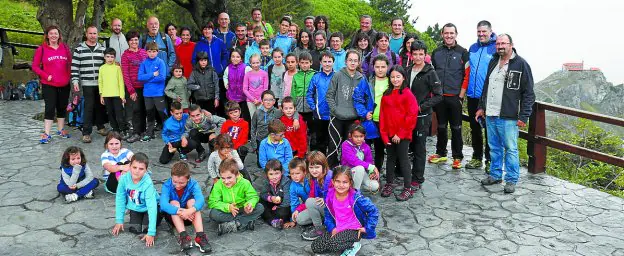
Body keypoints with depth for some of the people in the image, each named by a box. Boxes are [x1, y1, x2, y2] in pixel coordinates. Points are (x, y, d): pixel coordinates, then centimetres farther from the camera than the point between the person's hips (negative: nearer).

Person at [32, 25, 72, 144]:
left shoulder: (65, 48, 6)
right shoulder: (41, 49, -3)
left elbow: (70, 64, 11)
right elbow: (35, 66, -1)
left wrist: (70, 76, -1)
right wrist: (46, 76, -12)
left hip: (64, 84, 4)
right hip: (49, 85, -3)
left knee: (62, 107, 13)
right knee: (50, 108, -6)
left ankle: (61, 130, 27)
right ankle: (46, 134, 0)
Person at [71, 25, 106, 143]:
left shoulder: (102, 49, 10)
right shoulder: (79, 49, 1)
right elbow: (74, 66, 0)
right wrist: (75, 81, -7)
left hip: (101, 83, 3)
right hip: (87, 84, -3)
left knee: (100, 106, 11)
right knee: (89, 107, -6)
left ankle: (100, 127, 29)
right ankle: (86, 133, -1)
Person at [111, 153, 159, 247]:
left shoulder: (148, 183, -34)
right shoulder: (124, 179, -24)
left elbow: (152, 206, -36)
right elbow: (120, 199, -10)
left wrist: (151, 233, -40)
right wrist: (119, 221, -10)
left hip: (147, 208, -3)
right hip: (135, 208, 3)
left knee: (146, 229, -20)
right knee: (134, 229, -11)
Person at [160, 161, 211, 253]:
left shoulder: (193, 184, -20)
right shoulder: (167, 185, -20)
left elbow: (201, 200, -37)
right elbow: (163, 204, -36)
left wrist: (190, 211, -56)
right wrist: (180, 211, -49)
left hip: (189, 216, 0)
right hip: (173, 215, 0)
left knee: (192, 201, -27)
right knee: (174, 203, -27)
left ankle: (200, 236, -38)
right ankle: (183, 236, -41)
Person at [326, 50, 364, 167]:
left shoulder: (361, 78, 5)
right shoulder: (338, 75, -3)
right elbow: (329, 95, -1)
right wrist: (335, 109, -8)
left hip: (353, 118, 3)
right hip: (337, 117, -3)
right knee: (334, 145, -4)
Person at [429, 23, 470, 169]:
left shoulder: (463, 53, -1)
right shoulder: (436, 52, 9)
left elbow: (467, 76, -4)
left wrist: (461, 96, -8)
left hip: (455, 97, -3)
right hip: (439, 96, 3)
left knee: (456, 128, 1)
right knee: (441, 126, 13)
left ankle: (457, 157, 10)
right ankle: (441, 153, 25)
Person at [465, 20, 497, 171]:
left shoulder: (496, 48, -7)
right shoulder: (473, 48, 11)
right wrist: (465, 89, 14)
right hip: (472, 95, 6)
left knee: (489, 129, 2)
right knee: (475, 128, 13)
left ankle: (490, 160, 12)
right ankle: (477, 158, 25)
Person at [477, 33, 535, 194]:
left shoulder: (521, 64, -6)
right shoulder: (493, 62, 14)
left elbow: (528, 93, -7)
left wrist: (524, 116, -12)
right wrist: (481, 107, 19)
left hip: (508, 117, -6)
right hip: (490, 115, 6)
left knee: (510, 149, 0)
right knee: (494, 147, 14)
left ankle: (511, 180, 10)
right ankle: (495, 175, 27)